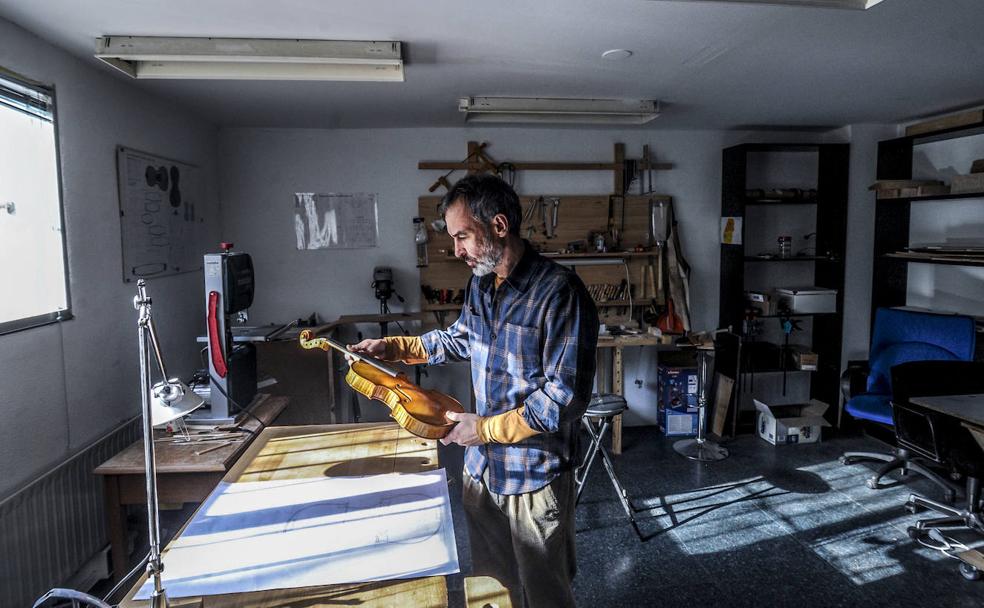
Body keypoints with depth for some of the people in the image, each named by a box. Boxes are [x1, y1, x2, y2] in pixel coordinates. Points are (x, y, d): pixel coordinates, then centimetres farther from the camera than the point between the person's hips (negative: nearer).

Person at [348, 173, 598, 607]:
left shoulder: (560, 293, -23)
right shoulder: (481, 284, 4)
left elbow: (565, 397, -24)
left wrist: (486, 427, -20)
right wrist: (394, 348, 13)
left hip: (535, 474, -7)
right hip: (481, 465, 7)